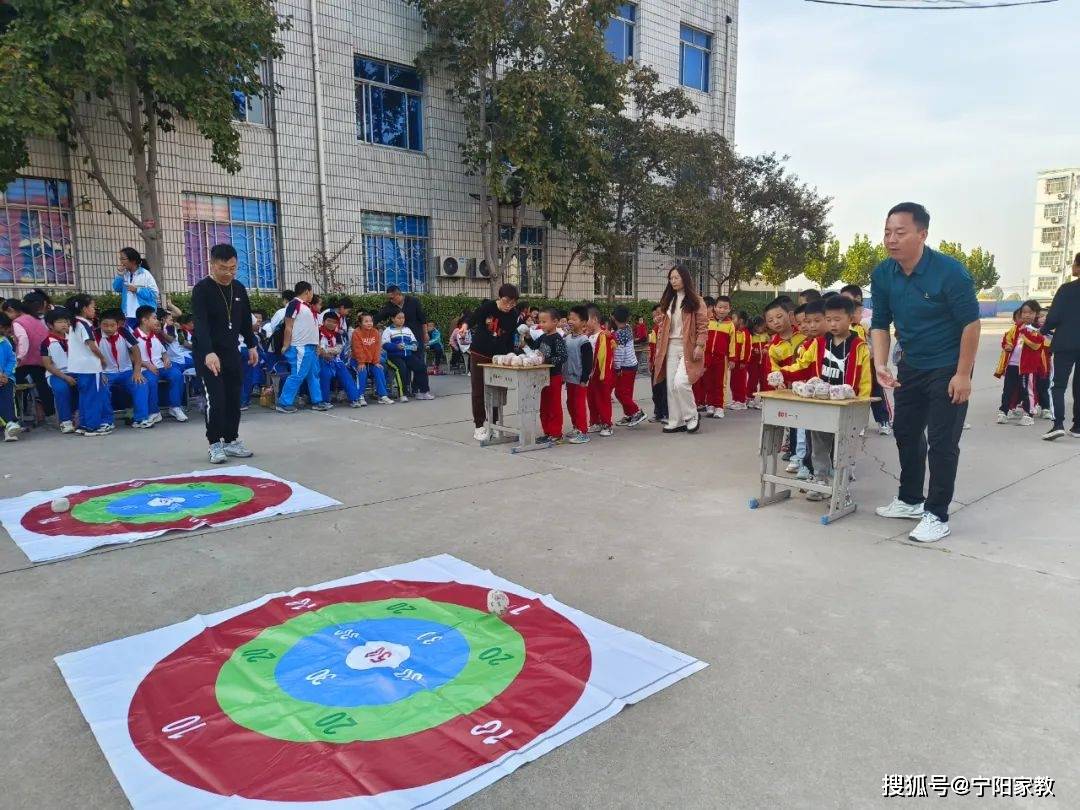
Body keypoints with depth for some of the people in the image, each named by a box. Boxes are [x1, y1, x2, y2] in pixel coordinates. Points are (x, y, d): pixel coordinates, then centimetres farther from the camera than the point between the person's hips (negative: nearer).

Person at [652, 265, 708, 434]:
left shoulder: (695, 300, -3)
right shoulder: (667, 301, 13)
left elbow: (703, 326, -7)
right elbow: (663, 325, 14)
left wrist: (699, 346, -16)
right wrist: (659, 346, 7)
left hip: (688, 348, -6)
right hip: (671, 347, 6)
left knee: (680, 383, -18)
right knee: (671, 386, 4)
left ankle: (692, 417, 1)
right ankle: (676, 422, 13)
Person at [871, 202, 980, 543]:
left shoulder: (950, 272, -22)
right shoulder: (882, 274, -6)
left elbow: (970, 323, -17)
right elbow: (880, 323, 0)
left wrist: (962, 375, -18)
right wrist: (881, 365, -13)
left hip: (948, 368, -6)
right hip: (911, 366, 6)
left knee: (942, 441, -4)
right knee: (906, 432, 14)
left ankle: (937, 515, 6)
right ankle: (910, 500, 30)